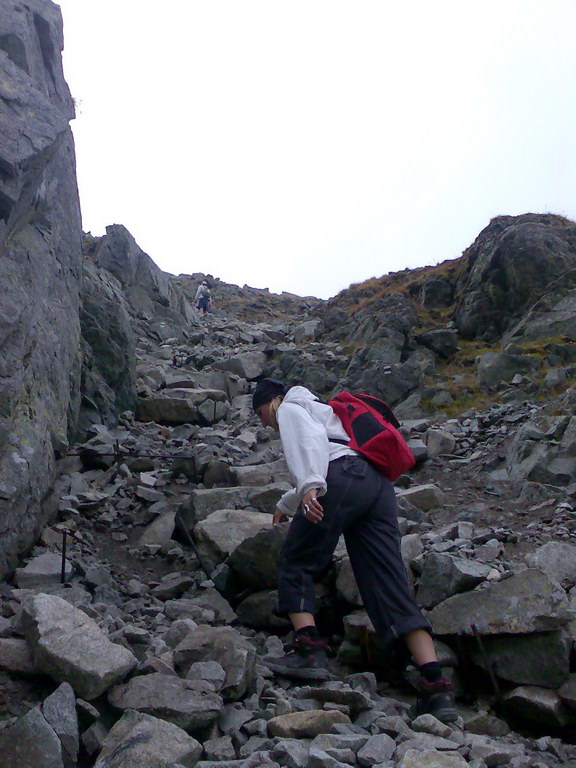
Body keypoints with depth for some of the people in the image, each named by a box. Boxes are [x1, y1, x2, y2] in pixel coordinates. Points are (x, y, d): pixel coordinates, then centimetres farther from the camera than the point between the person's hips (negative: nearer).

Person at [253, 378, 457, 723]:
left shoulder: (290, 408, 18)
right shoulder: (322, 411, 43)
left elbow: (310, 440, -6)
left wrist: (310, 486, -23)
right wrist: (285, 505, 66)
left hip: (342, 477, -7)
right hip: (380, 485, 8)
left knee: (296, 565, 6)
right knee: (392, 586, -3)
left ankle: (309, 652, -10)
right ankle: (435, 684, -14)